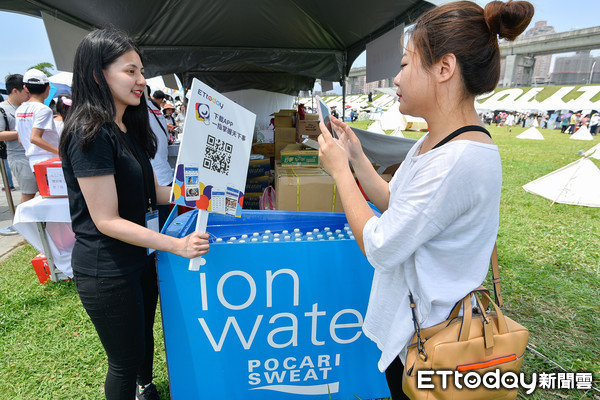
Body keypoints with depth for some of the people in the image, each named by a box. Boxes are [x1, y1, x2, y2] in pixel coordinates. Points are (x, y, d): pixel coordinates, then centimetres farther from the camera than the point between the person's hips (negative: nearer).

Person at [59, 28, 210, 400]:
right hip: (105, 270, -9)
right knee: (125, 361, 10)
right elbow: (107, 220, -23)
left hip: (139, 258, 9)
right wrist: (178, 245, -28)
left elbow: (150, 191, 10)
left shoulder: (128, 128, 7)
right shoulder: (90, 134, -22)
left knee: (144, 336, 27)